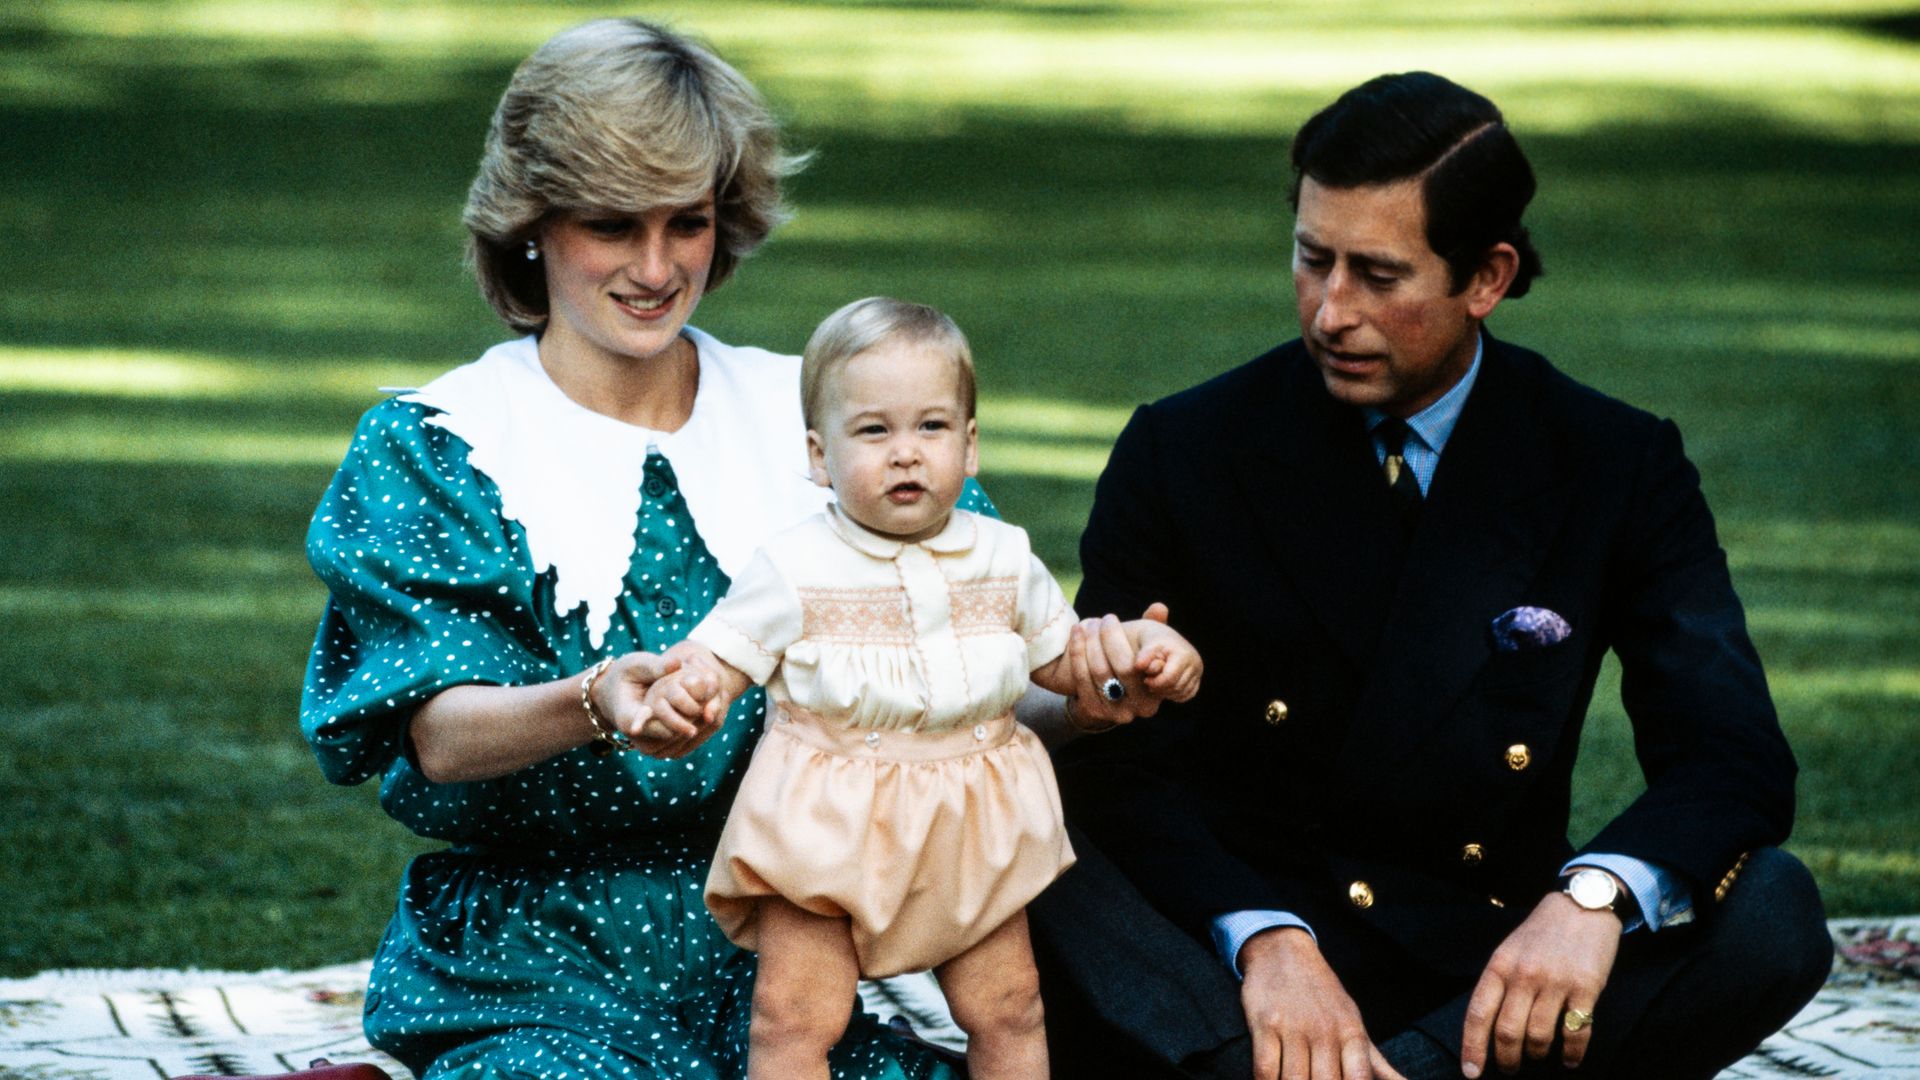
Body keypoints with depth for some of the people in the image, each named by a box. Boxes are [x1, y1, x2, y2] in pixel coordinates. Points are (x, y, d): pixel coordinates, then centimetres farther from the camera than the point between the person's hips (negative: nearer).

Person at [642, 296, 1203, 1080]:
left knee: (1008, 1014, 11)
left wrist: (1144, 648, -2)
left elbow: (1063, 658, 15)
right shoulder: (795, 570, -7)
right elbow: (720, 654, -8)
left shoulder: (1004, 560, 4)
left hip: (973, 834, 3)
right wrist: (684, 687, -30)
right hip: (829, 831, -3)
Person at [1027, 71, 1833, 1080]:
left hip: (1483, 981, 1)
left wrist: (1595, 894, -29)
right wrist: (1263, 939, -25)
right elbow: (1118, 763, -6)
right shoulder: (1181, 455, 1)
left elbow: (1734, 758, -7)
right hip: (1231, 958, -1)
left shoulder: (1615, 468, 2)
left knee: (1770, 913, -27)